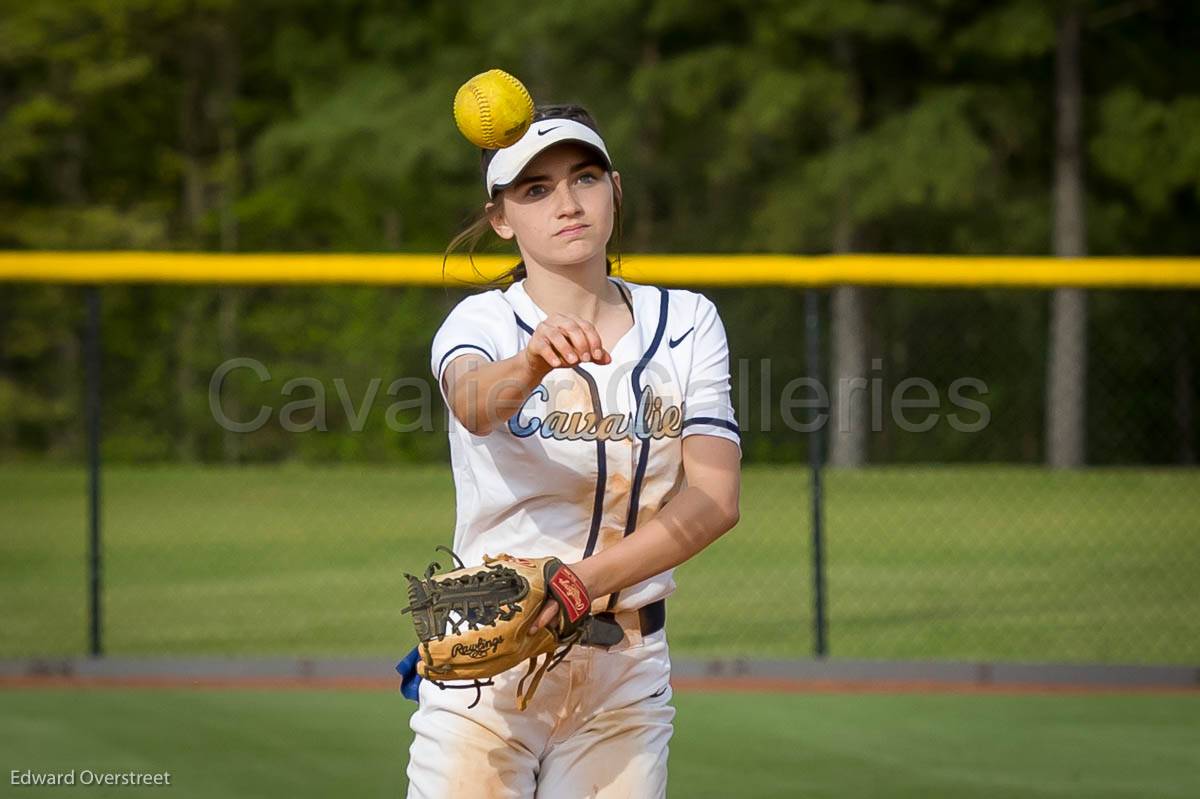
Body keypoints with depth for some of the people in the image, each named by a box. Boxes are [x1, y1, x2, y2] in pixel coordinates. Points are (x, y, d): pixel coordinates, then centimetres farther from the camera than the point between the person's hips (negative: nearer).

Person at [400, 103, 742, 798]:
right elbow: (472, 401, -28)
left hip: (627, 679, 3)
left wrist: (580, 581, -20)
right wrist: (534, 364, -51)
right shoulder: (483, 320, -4)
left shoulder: (687, 323, 5)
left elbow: (715, 499, -7)